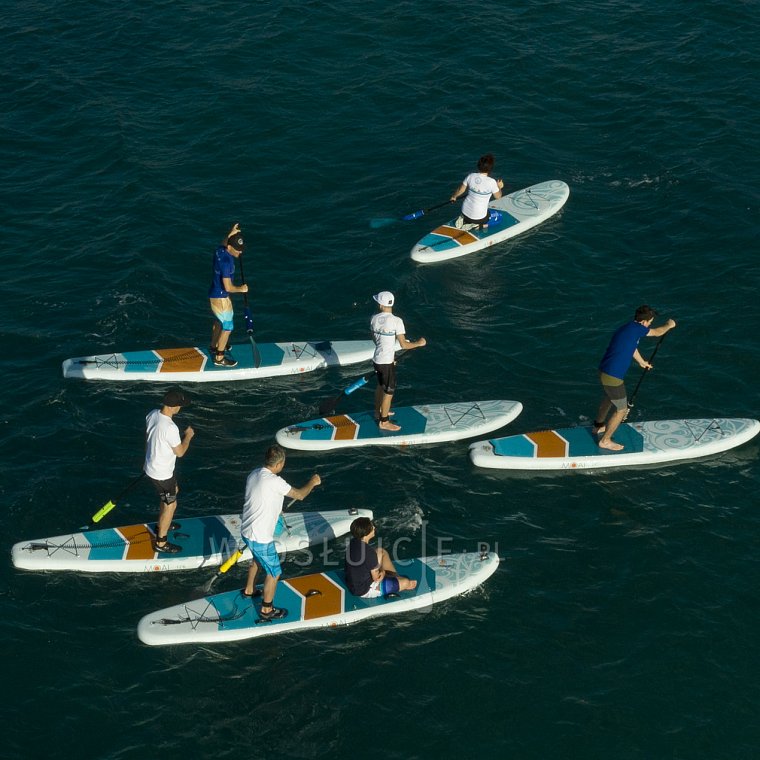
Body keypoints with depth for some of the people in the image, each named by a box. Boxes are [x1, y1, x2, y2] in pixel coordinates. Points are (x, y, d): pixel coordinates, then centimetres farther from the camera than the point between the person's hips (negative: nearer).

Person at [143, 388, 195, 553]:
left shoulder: (153, 415, -8)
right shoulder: (170, 428, -35)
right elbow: (180, 452, -20)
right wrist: (188, 436, -4)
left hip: (151, 466, 9)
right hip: (162, 474, -9)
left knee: (174, 490, 32)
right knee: (170, 505, 9)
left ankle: (162, 524, 50)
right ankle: (161, 543, 23)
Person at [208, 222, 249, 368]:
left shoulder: (220, 250, -6)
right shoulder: (226, 262, -32)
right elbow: (228, 287, -29)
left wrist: (231, 234, 17)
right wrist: (241, 289, -12)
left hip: (214, 294, 9)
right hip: (221, 298, -9)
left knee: (219, 321, 29)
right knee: (227, 328, 3)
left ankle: (214, 346, 48)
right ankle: (219, 358, 12)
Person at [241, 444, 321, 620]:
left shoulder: (254, 474, 1)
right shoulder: (273, 481, -26)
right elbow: (299, 495, -14)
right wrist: (312, 482, 4)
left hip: (247, 531, 9)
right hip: (260, 538, -9)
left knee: (258, 559, 35)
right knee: (274, 572, 9)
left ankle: (249, 590, 54)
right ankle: (266, 610, 22)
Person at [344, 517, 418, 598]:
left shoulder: (352, 543, -8)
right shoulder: (369, 551, -33)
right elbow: (376, 578, -20)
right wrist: (382, 572, 1)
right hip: (365, 591, -8)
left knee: (381, 552, 21)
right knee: (405, 583, 2)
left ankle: (397, 577, 36)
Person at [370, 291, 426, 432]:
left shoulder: (375, 319, -3)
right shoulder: (396, 321, -22)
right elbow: (404, 345, -20)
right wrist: (419, 343, -4)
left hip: (377, 359, 7)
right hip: (387, 362, -7)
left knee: (381, 386, 27)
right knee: (388, 392, 8)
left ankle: (378, 413, 45)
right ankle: (384, 422, 18)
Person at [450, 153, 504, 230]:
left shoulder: (470, 176, -9)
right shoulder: (492, 182, -20)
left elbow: (460, 190, 4)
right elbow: (498, 196, -5)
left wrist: (454, 197, 25)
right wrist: (499, 187, 15)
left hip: (465, 211, 4)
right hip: (479, 215, -4)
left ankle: (463, 220, 8)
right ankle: (476, 226, -3)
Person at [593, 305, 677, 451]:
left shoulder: (626, 328, 12)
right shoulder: (636, 328, -17)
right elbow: (658, 333, -2)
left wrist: (642, 362, 49)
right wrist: (669, 325, 20)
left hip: (603, 371, 10)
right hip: (613, 377, -10)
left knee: (608, 399, 33)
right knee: (621, 410, 4)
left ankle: (598, 426, 53)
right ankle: (605, 441, 14)